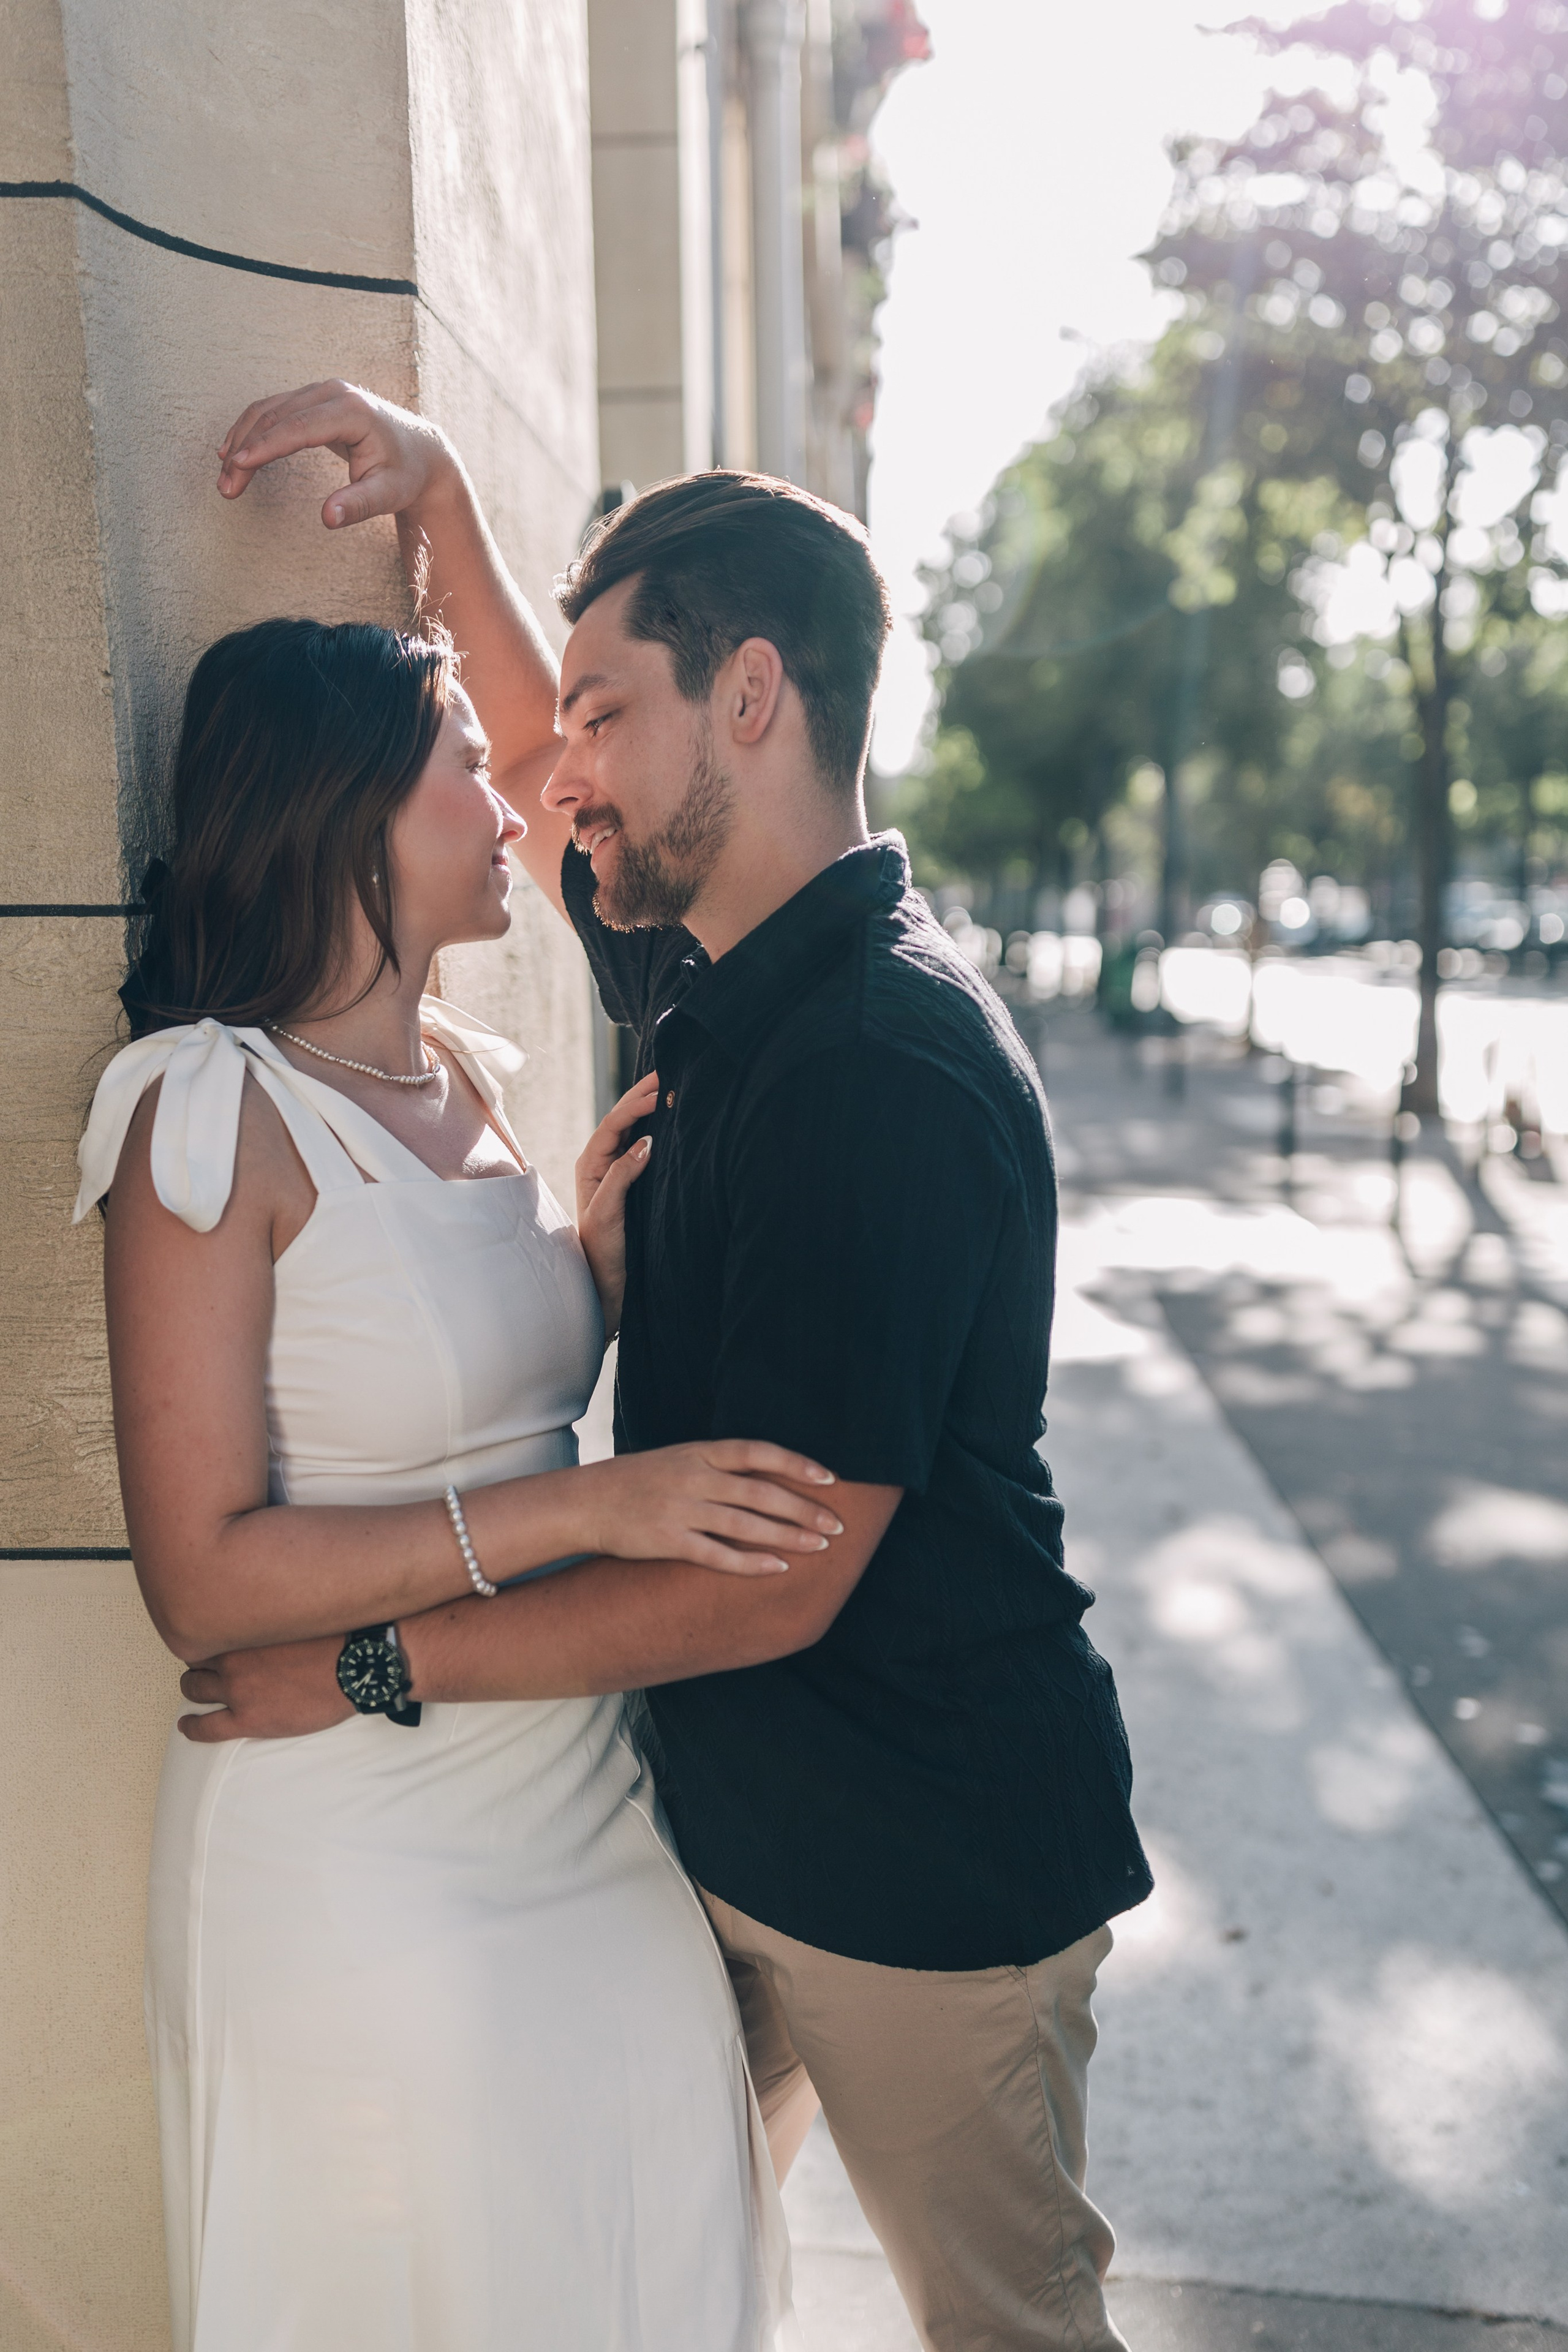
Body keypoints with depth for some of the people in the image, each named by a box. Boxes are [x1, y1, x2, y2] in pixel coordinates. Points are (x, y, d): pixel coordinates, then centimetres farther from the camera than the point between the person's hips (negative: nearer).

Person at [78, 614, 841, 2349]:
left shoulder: (472, 1072, 5)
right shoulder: (215, 1113, -17)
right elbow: (204, 1578, -20)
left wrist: (600, 1249, -2)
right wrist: (582, 1511, -25)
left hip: (587, 1800, 7)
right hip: (364, 1859, -7)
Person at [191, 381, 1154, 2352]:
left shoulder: (885, 1075, -28)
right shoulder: (719, 984, 0)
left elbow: (773, 1580, -27)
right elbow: (534, 767, 20)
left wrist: (369, 1665, -19)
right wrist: (436, 499, 8)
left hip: (926, 1869, -8)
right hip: (725, 1808, 8)